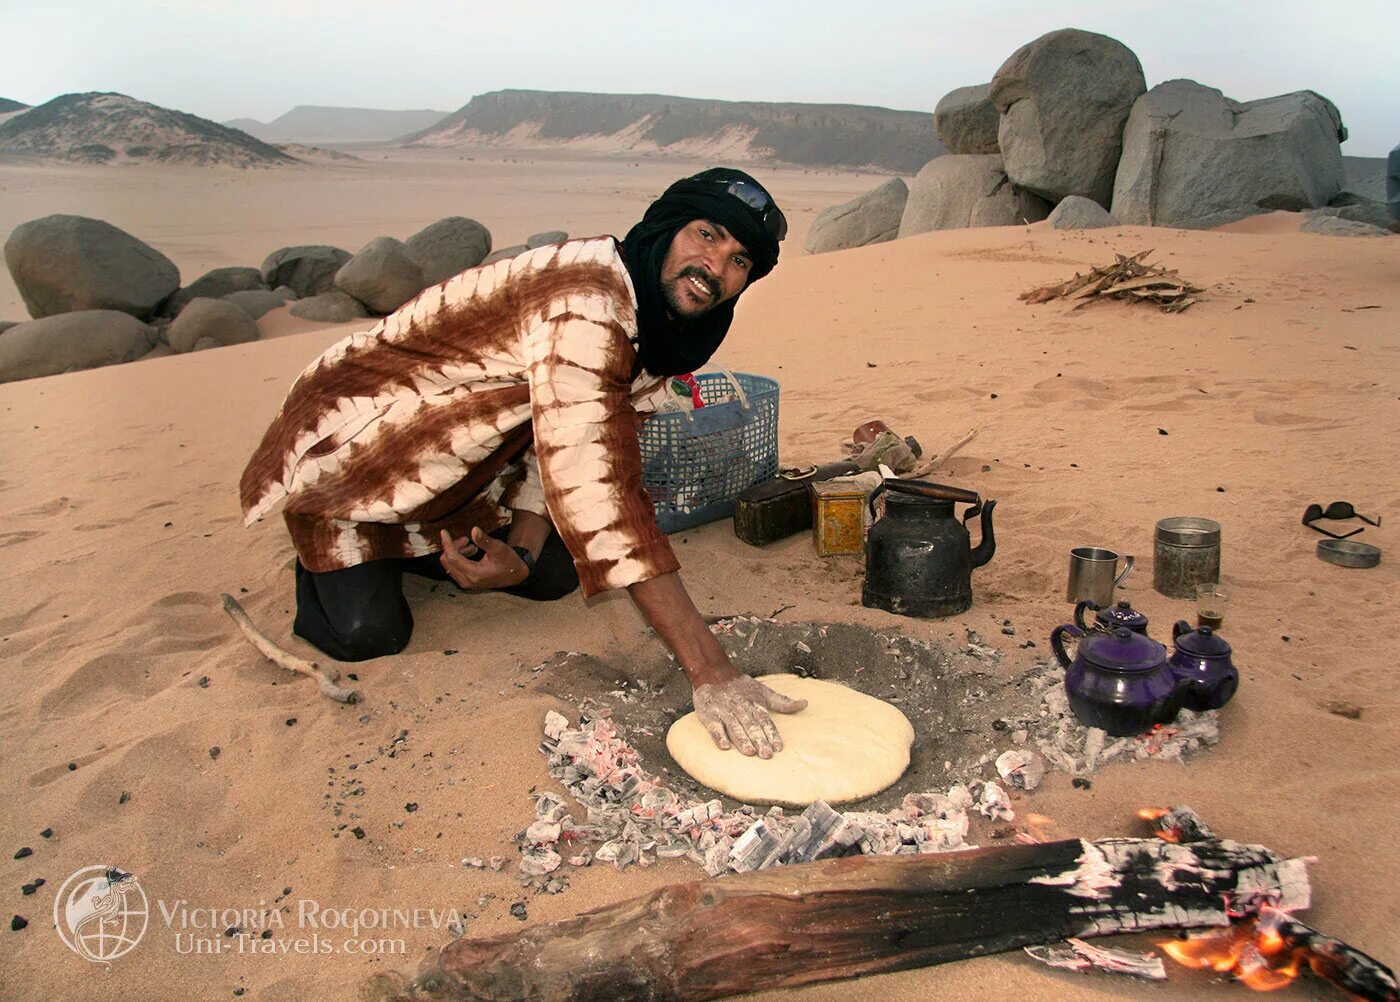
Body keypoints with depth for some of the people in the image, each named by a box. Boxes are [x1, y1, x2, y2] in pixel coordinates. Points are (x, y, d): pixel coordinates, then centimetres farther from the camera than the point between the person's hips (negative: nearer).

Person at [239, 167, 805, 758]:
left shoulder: (660, 336, -3)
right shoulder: (585, 300, -35)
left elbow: (569, 451, 0)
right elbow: (598, 492, -43)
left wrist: (523, 554, -20)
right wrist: (708, 671, -44)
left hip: (450, 476, 8)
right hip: (347, 444, -8)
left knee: (555, 575, -3)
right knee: (368, 634, -20)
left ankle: (403, 549, 22)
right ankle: (323, 560, 15)